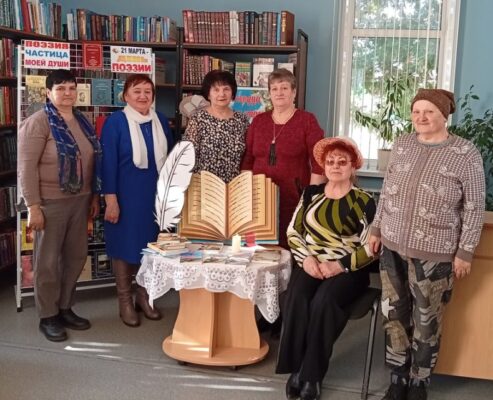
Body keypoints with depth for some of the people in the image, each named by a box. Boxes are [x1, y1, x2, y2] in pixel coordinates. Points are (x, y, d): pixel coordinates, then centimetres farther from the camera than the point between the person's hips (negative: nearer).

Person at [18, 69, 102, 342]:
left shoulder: (82, 122, 10)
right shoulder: (38, 123, -11)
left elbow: (92, 161, 15)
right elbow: (27, 167, -15)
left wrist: (95, 196, 13)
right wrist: (33, 206, -18)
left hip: (80, 200, 7)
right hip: (50, 202, -7)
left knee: (76, 256, 13)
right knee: (48, 261, 4)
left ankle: (65, 308, 29)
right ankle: (48, 316, 18)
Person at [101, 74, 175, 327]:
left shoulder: (161, 121, 6)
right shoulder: (115, 122, -8)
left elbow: (170, 158, 12)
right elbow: (108, 163, -11)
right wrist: (110, 198, -15)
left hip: (156, 193, 5)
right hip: (126, 193, -4)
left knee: (151, 243, 11)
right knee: (125, 243, 4)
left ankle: (144, 295, 27)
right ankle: (125, 300, 18)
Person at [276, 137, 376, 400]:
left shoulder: (363, 201, 1)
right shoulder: (311, 194, 11)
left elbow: (371, 248, -4)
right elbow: (293, 232, 10)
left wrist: (340, 265, -17)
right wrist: (306, 258, -8)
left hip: (347, 270, -2)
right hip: (311, 264, 3)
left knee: (322, 301, -31)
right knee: (296, 298, -28)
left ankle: (312, 375, -16)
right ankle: (295, 369, -16)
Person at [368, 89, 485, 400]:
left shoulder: (466, 153, -9)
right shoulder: (402, 144, 5)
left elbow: (475, 207, -7)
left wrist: (465, 251, -9)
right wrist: (376, 229, 13)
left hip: (434, 254, -4)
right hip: (393, 247, 5)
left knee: (426, 322, 7)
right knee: (394, 315, 11)